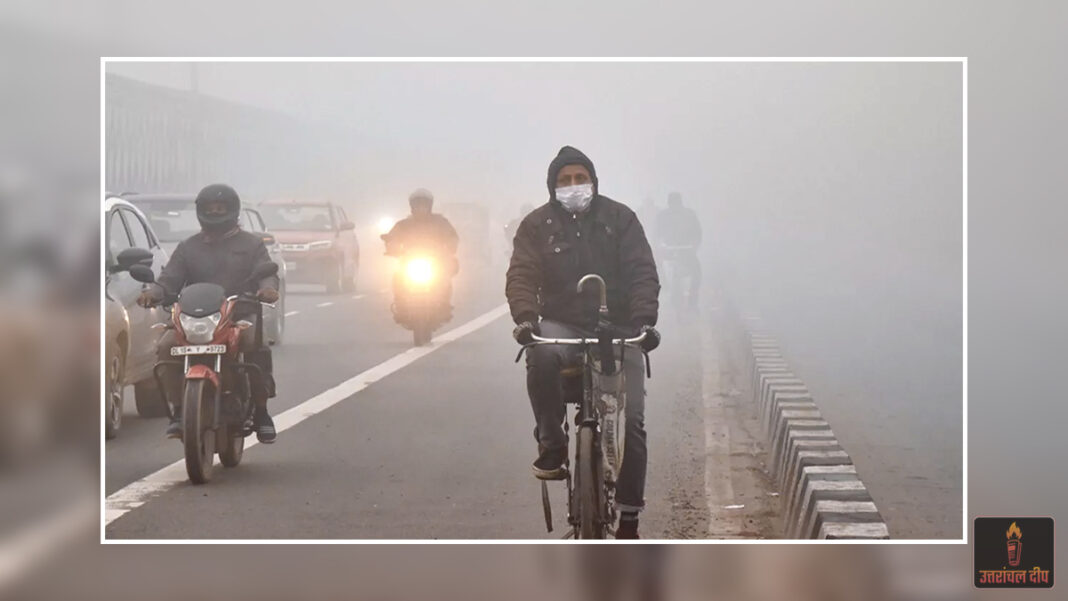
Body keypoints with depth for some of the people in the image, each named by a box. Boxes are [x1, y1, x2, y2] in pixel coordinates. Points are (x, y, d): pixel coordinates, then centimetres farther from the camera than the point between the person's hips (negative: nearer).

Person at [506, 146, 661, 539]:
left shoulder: (619, 218, 2)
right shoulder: (538, 225, 3)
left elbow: (643, 273, -5)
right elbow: (521, 277, -6)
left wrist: (644, 320, -22)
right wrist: (526, 318, -26)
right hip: (563, 325, 0)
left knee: (632, 421, -10)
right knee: (541, 358, -37)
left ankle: (629, 517, 0)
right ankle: (551, 444, -18)